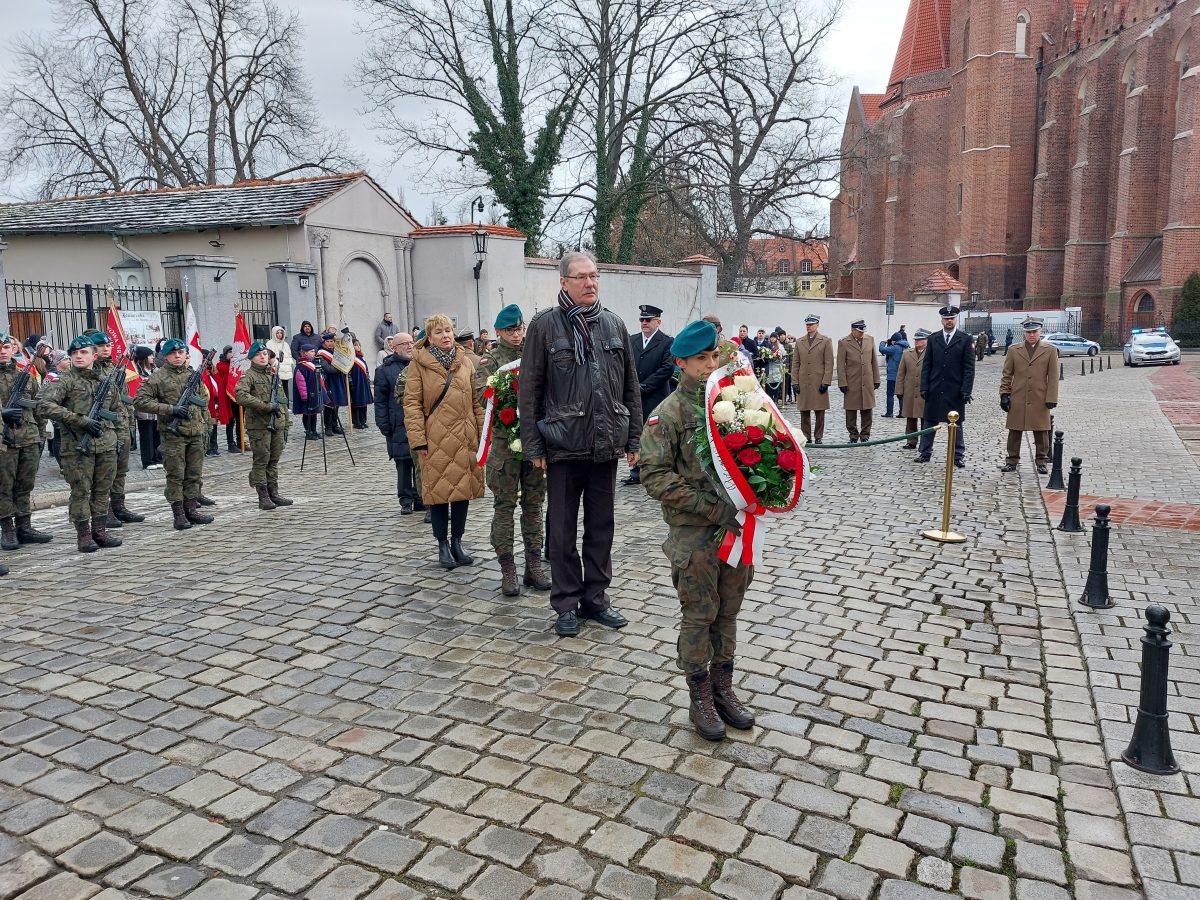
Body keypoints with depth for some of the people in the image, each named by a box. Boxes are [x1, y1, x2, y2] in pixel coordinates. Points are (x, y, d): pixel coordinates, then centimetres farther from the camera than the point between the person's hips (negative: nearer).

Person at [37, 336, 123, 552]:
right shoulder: (65, 381, -3)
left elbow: (117, 410, 26)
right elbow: (44, 406, -15)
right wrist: (80, 421, -18)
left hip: (106, 446, 5)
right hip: (78, 447, -5)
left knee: (103, 490, 10)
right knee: (81, 492, 0)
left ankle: (99, 530, 19)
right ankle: (84, 535, 9)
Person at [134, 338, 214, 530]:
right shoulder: (158, 377, -3)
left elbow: (204, 401, 20)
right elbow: (140, 401, -9)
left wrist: (205, 426, 14)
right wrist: (170, 409, -15)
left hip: (196, 433, 5)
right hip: (173, 434, -5)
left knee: (195, 474, 9)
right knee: (175, 475, 0)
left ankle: (191, 510, 18)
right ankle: (178, 514, 6)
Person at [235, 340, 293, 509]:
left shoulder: (274, 375, 17)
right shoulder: (249, 376, -4)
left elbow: (283, 401, 21)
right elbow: (241, 395, -22)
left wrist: (285, 424, 17)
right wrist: (266, 406, -22)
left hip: (277, 425, 6)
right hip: (259, 425, -6)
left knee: (274, 460, 11)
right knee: (261, 461, -3)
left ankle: (274, 493, 18)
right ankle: (263, 497, 2)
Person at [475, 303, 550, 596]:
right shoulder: (490, 360, 1)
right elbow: (483, 393, -13)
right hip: (505, 439, -3)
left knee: (534, 503, 9)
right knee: (505, 505, 2)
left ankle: (534, 566, 18)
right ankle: (508, 569, 10)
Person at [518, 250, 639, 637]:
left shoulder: (613, 323, 8)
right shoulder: (545, 324, -3)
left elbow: (631, 386, 11)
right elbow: (529, 389, -4)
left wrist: (634, 438, 8)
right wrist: (533, 445, -7)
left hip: (607, 444, 4)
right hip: (563, 445, -3)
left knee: (601, 526, 12)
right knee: (563, 530, 7)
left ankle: (595, 597, 26)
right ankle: (566, 603, 20)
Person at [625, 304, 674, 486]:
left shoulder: (667, 342, -2)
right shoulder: (632, 340, 13)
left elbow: (667, 369, -11)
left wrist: (643, 386, -13)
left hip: (655, 399, -5)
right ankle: (636, 473, 15)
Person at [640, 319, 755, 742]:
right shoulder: (668, 414, -8)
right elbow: (656, 477, -14)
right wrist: (713, 508, -18)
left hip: (737, 526, 4)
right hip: (694, 533, -4)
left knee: (728, 612, 15)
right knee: (699, 616, 7)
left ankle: (724, 690, 31)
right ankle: (700, 698, 23)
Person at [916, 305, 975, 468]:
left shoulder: (965, 340, 0)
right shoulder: (933, 339, 7)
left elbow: (969, 368, -3)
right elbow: (926, 366, 6)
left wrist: (966, 390, -10)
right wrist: (924, 387, -1)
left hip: (955, 391, -2)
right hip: (934, 390, 2)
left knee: (956, 424, 6)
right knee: (929, 422, 8)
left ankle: (958, 456, 15)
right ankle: (924, 452, 18)